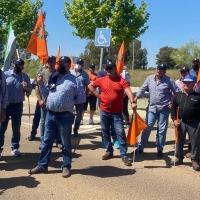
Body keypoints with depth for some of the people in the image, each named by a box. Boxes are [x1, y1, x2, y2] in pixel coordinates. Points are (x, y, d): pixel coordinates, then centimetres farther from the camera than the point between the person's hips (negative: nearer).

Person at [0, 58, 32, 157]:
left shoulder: (25, 77, 2)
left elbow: (29, 93, 6)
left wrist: (26, 88, -16)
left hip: (18, 105, 2)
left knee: (16, 128, 10)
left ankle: (15, 147, 21)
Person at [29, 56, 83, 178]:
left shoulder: (75, 80, -4)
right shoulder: (53, 78, 13)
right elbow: (47, 94, 18)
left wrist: (70, 102, -9)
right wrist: (41, 84, 6)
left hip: (65, 116, -5)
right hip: (50, 115, 6)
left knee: (66, 144, 7)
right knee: (47, 141, 13)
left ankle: (66, 167, 20)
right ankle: (42, 165, 24)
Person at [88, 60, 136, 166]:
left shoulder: (122, 80, -7)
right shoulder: (102, 80, 3)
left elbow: (128, 91, -21)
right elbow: (90, 85, 14)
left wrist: (132, 102, -39)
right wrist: (97, 95, 2)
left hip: (117, 113, -3)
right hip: (104, 111, 4)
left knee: (120, 133, -6)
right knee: (105, 132, 12)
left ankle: (124, 156, 0)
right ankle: (109, 151, 28)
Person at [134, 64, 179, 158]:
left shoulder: (169, 80, -5)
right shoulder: (150, 78, 1)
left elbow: (177, 92, 0)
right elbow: (142, 89, 2)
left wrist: (172, 103, -6)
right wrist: (135, 99, -8)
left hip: (164, 108, -1)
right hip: (152, 107, 2)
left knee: (162, 130, 7)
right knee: (147, 128, 4)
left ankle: (160, 150, 19)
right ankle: (140, 147, 14)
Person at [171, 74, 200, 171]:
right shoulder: (177, 95, 5)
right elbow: (173, 108, 9)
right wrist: (174, 119, -2)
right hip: (181, 122, 2)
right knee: (179, 141, 13)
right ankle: (179, 158, 29)